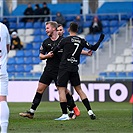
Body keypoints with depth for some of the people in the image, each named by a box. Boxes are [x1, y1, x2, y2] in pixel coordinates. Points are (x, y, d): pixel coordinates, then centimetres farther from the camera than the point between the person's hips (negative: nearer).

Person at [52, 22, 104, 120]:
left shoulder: (65, 40, -6)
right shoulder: (82, 41, 5)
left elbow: (54, 51, 1)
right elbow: (94, 48, 16)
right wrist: (100, 40, 31)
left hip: (64, 68, -5)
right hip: (75, 69, 5)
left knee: (61, 90, -2)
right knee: (79, 90, 14)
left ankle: (65, 114, -9)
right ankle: (90, 111, 8)